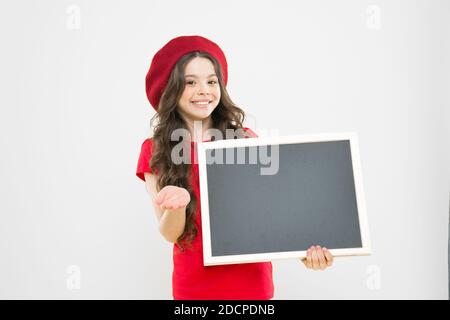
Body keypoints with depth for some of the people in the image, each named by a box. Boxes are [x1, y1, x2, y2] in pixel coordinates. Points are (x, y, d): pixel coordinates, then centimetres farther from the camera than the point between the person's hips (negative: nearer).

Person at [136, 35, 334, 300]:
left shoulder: (246, 139, -3)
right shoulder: (154, 151, -4)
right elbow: (171, 234, -8)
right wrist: (177, 204, -29)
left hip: (253, 280, 1)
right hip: (195, 285, 0)